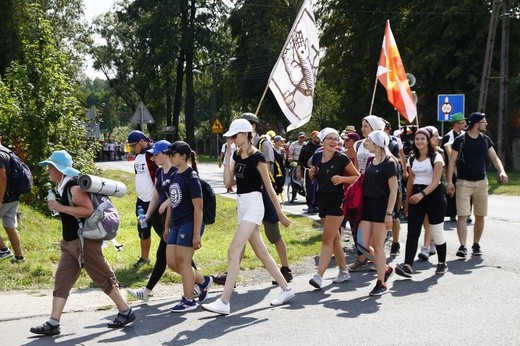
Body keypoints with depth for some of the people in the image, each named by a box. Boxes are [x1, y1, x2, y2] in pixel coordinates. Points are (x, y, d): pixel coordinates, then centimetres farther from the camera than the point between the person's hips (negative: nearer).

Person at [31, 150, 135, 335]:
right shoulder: (64, 185, 12)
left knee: (103, 278, 0)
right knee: (62, 280, 7)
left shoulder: (74, 186, -18)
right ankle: (53, 323, 9)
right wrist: (58, 207, 13)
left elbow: (88, 210, -26)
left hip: (84, 241, -10)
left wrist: (61, 208, -24)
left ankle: (126, 312, 12)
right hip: (71, 242, 10)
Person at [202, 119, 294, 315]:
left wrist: (279, 212, -2)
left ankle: (224, 303, -16)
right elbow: (228, 182, 4)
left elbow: (268, 187, -7)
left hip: (253, 205, -9)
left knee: (234, 252, -15)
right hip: (241, 205, 9)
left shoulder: (257, 157, -11)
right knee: (261, 252, 13)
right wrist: (227, 157, -2)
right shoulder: (237, 155, 11)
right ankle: (286, 290, 24)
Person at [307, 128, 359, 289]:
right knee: (334, 238, 14)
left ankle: (319, 276, -16)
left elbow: (357, 177, -5)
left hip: (337, 200, -6)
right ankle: (344, 271, 25)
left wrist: (342, 179, -21)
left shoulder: (341, 158, -9)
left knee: (327, 238, -12)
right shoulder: (316, 157, 5)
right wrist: (311, 173, 0)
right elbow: (312, 176, 23)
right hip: (322, 199, 6)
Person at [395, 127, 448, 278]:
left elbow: (435, 181, -16)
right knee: (412, 231, -8)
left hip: (433, 194, -4)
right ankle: (408, 265, -14)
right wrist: (407, 203, 12)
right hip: (416, 196, 4)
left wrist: (422, 194, -30)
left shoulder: (436, 157, -6)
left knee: (437, 231, 6)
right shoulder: (412, 159, 10)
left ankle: (442, 263, 22)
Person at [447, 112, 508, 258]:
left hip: (481, 182, 4)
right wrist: (450, 181, -11)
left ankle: (476, 244, 21)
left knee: (480, 216, 8)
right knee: (462, 216, -10)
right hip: (463, 183, -4)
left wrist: (502, 171, -14)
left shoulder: (486, 140, 7)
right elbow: (452, 162, -4)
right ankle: (463, 246, -12)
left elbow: (495, 158, 6)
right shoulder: (460, 140, -5)